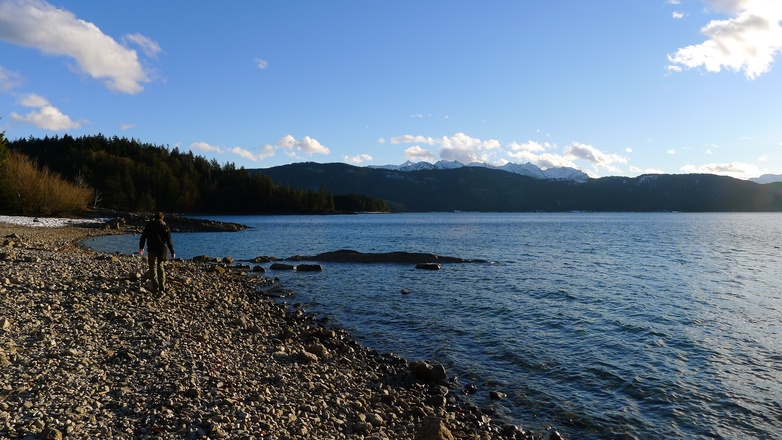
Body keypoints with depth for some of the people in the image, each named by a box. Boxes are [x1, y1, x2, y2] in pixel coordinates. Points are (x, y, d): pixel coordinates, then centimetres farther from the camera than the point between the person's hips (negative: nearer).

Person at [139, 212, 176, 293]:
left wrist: (141, 247, 22)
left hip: (152, 250, -1)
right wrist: (172, 252, 5)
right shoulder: (165, 226, 2)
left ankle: (155, 287, -7)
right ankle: (162, 287, 11)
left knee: (153, 267, 3)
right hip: (162, 250, 1)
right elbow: (169, 241, 0)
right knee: (160, 267, 13)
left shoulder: (149, 225, 4)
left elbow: (143, 237, 8)